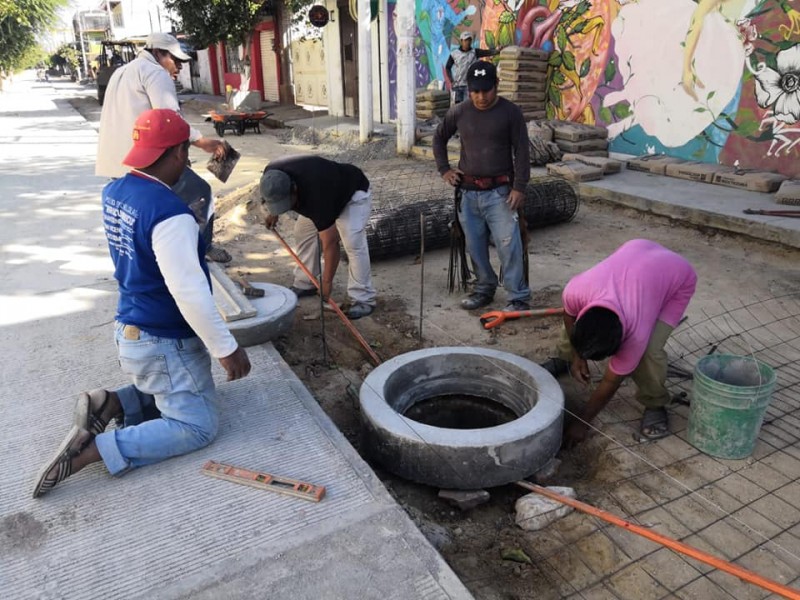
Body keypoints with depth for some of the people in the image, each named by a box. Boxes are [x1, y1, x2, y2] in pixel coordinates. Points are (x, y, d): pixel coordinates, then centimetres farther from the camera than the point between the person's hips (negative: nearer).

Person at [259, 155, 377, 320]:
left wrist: (327, 281, -27)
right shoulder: (271, 174, -23)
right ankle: (304, 284, 17)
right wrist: (272, 213, 4)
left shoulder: (316, 195, -41)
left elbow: (330, 244, -34)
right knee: (303, 232, 4)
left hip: (354, 193, -8)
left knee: (352, 242, -23)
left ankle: (363, 299, -16)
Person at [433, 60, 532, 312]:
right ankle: (484, 289, 27)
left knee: (508, 246, -7)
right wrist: (444, 169, 10)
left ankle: (519, 298, 1)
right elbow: (439, 138, 20)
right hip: (468, 192, 4)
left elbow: (522, 152, -6)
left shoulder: (510, 112, -5)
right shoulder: (458, 112, 4)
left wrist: (519, 187, -13)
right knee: (474, 245, 10)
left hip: (499, 192, -4)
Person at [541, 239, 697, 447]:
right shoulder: (576, 291, -33)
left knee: (649, 351, -24)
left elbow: (610, 383, -22)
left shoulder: (636, 334, -37)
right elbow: (570, 315, -6)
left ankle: (655, 405, 4)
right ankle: (564, 358, 29)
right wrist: (576, 356, -3)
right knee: (572, 312, -1)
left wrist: (582, 422, -14)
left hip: (679, 277, -4)